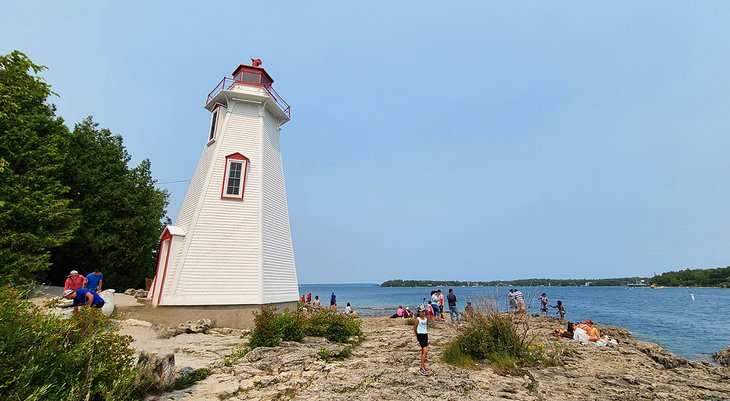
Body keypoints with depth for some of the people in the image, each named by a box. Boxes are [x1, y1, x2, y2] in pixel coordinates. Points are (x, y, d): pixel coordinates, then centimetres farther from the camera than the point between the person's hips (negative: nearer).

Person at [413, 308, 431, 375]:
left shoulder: (426, 319, 9)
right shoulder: (418, 319, -9)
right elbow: (414, 328, -2)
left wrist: (427, 333, 14)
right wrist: (417, 336, 7)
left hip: (425, 335, 7)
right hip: (420, 335, -7)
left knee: (423, 351, 14)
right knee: (425, 351, -14)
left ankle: (423, 366, 23)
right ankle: (422, 368, -9)